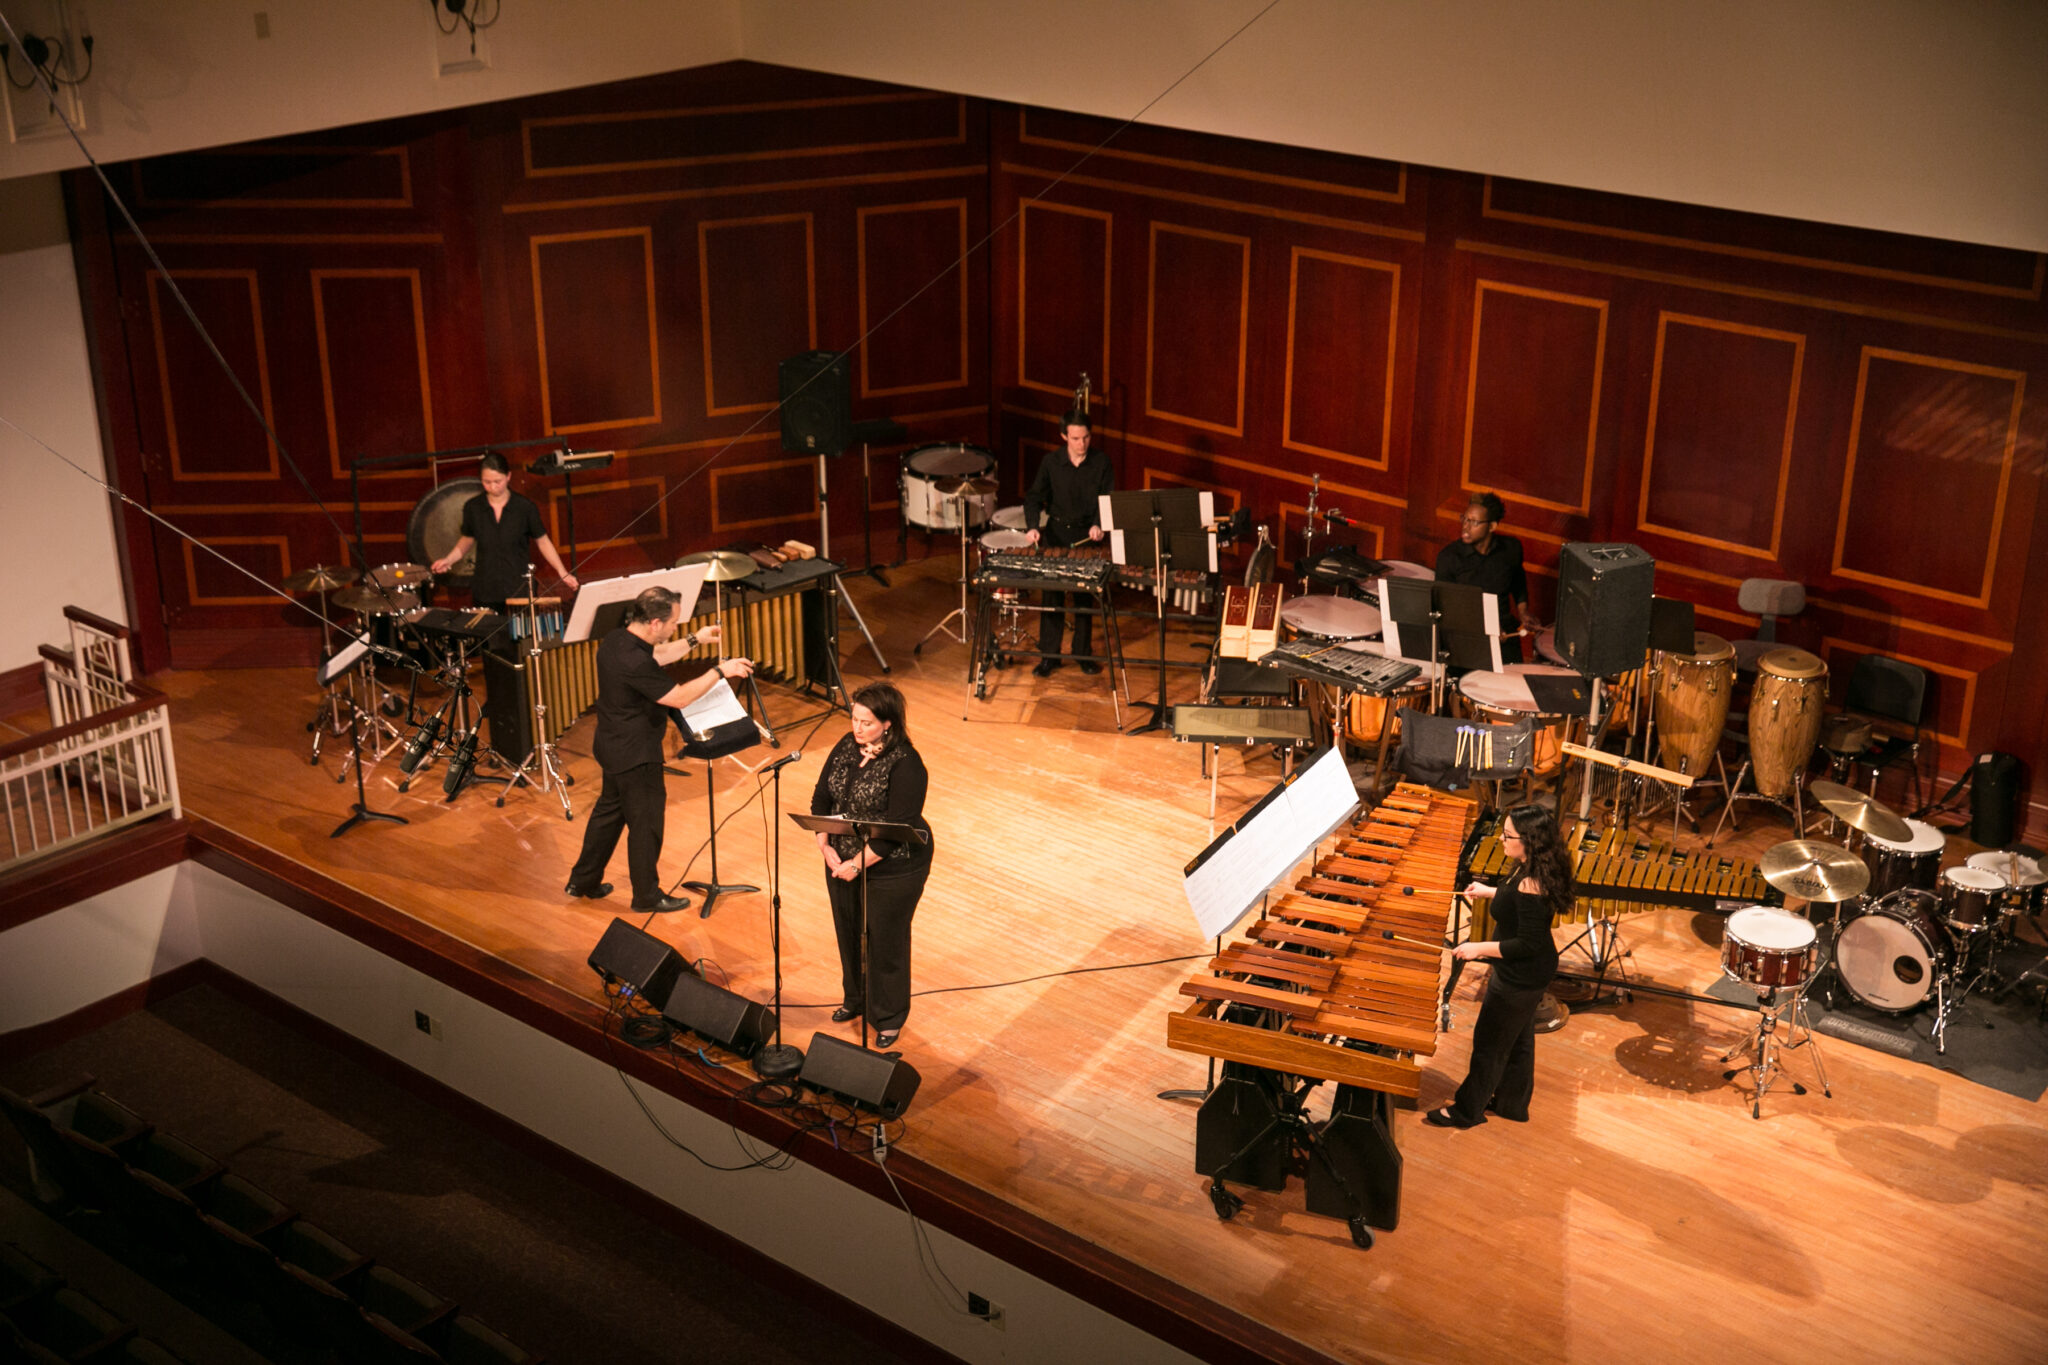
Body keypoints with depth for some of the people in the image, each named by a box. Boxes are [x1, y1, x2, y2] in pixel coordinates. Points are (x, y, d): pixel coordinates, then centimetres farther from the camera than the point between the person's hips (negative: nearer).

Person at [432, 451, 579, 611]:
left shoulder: (524, 507, -7)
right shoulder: (473, 508, -1)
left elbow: (542, 541, 1)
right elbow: (467, 540, 13)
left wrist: (562, 573, -7)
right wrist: (448, 560, -4)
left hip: (518, 591, -2)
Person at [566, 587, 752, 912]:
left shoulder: (618, 639, -2)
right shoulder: (633, 662, -32)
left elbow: (655, 656, 17)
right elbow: (680, 696, -27)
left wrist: (693, 640, 14)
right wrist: (720, 671, -19)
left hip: (615, 747, 10)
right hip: (636, 756, -10)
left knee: (609, 810, 24)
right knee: (646, 823, 7)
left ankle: (583, 881, 37)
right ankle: (647, 895, 23)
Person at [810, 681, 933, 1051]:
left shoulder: (905, 765, -23)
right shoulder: (846, 746, -3)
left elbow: (897, 827, -25)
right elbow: (821, 798, 2)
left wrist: (858, 864, -21)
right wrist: (825, 846, -9)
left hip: (891, 868, -6)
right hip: (843, 860, 7)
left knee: (885, 940, 8)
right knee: (848, 932, 21)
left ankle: (889, 1018, 26)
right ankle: (855, 998, 44)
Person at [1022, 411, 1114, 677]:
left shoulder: (1101, 462, -4)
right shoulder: (1051, 462, -2)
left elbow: (1107, 499, -5)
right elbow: (1034, 496, -4)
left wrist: (1099, 524, -24)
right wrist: (1032, 526, -21)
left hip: (1087, 535, 0)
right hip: (1056, 532, 0)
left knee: (1084, 596, 7)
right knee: (1052, 597, 2)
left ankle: (1083, 653, 20)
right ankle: (1049, 655, 10)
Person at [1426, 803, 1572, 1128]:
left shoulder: (1530, 885, -35)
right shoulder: (1534, 870, -6)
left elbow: (1528, 944, -31)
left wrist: (1480, 948, -24)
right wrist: (1491, 892, 18)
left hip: (1520, 980, -9)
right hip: (1528, 975, 10)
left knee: (1489, 1043, 10)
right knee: (1519, 1039, 25)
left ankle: (1467, 1110, 28)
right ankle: (1512, 1102, 44)